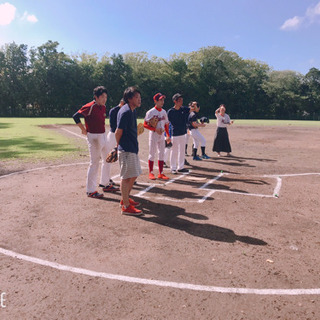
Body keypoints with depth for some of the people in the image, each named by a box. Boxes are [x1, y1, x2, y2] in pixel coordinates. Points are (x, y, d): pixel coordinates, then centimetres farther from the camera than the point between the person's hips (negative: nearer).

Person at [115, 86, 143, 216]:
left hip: (132, 148, 10)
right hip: (126, 150, -10)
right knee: (127, 177, -3)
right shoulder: (125, 112, -17)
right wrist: (119, 146, -3)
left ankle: (125, 199, 33)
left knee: (133, 176, 18)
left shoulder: (132, 111, 14)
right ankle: (126, 206, 7)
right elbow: (118, 132, -17)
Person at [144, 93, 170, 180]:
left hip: (162, 136, 6)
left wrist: (168, 135, 8)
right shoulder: (150, 112, -10)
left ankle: (161, 173, 14)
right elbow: (145, 124, -12)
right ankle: (151, 173, 12)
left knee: (161, 154, 7)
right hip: (153, 136, -6)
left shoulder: (164, 112, 9)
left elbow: (166, 124, 15)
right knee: (152, 154, 1)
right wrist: (155, 129, -22)